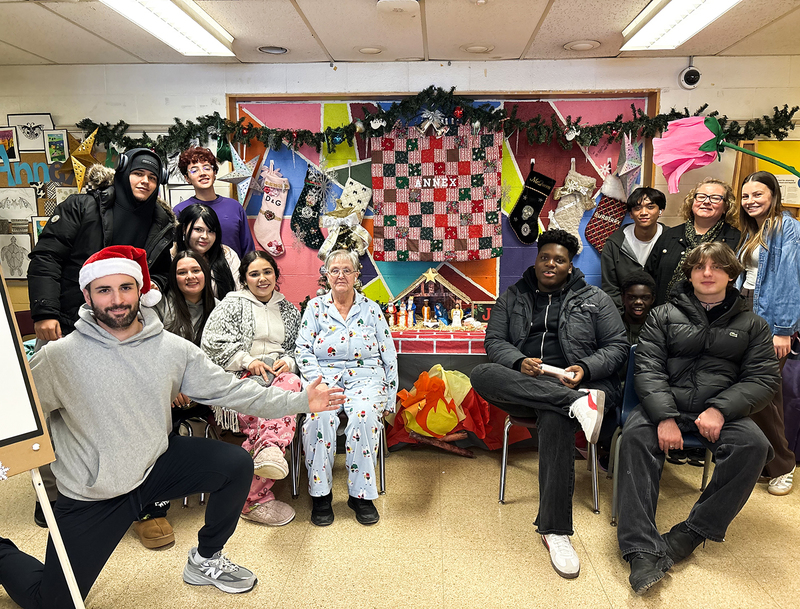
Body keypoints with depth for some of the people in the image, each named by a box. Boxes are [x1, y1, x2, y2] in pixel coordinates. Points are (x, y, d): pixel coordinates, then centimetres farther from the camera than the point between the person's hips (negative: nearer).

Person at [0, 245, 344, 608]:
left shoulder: (173, 349, -7)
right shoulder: (59, 357, -15)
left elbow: (227, 389, -6)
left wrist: (299, 401, -10)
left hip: (157, 464, 3)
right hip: (90, 495, -2)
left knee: (236, 464, -12)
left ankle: (205, 560, 14)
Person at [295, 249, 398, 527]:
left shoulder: (371, 309, 11)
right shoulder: (315, 307, 11)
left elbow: (389, 356, 11)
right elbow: (303, 351, 4)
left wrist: (390, 398, 2)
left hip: (364, 376, 0)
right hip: (324, 376, 0)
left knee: (365, 414, -32)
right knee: (321, 415, -32)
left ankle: (361, 494, -18)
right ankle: (320, 494, -16)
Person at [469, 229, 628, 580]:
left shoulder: (595, 299, 15)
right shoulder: (513, 297, 19)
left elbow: (617, 346, 10)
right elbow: (494, 340, 10)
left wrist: (586, 369, -11)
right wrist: (520, 363, -12)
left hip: (573, 383, -2)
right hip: (521, 387, 2)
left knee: (555, 421, -38)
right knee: (482, 375, -33)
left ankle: (554, 530, -29)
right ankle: (577, 403, -38)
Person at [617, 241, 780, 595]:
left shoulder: (751, 324, 15)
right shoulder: (664, 316, 12)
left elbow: (763, 378, 5)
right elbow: (648, 368, 0)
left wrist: (720, 409, -15)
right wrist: (664, 417, -18)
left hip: (722, 410, 1)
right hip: (665, 404, -1)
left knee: (753, 445, -30)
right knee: (636, 435, -31)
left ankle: (694, 531, -18)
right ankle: (642, 550, -33)